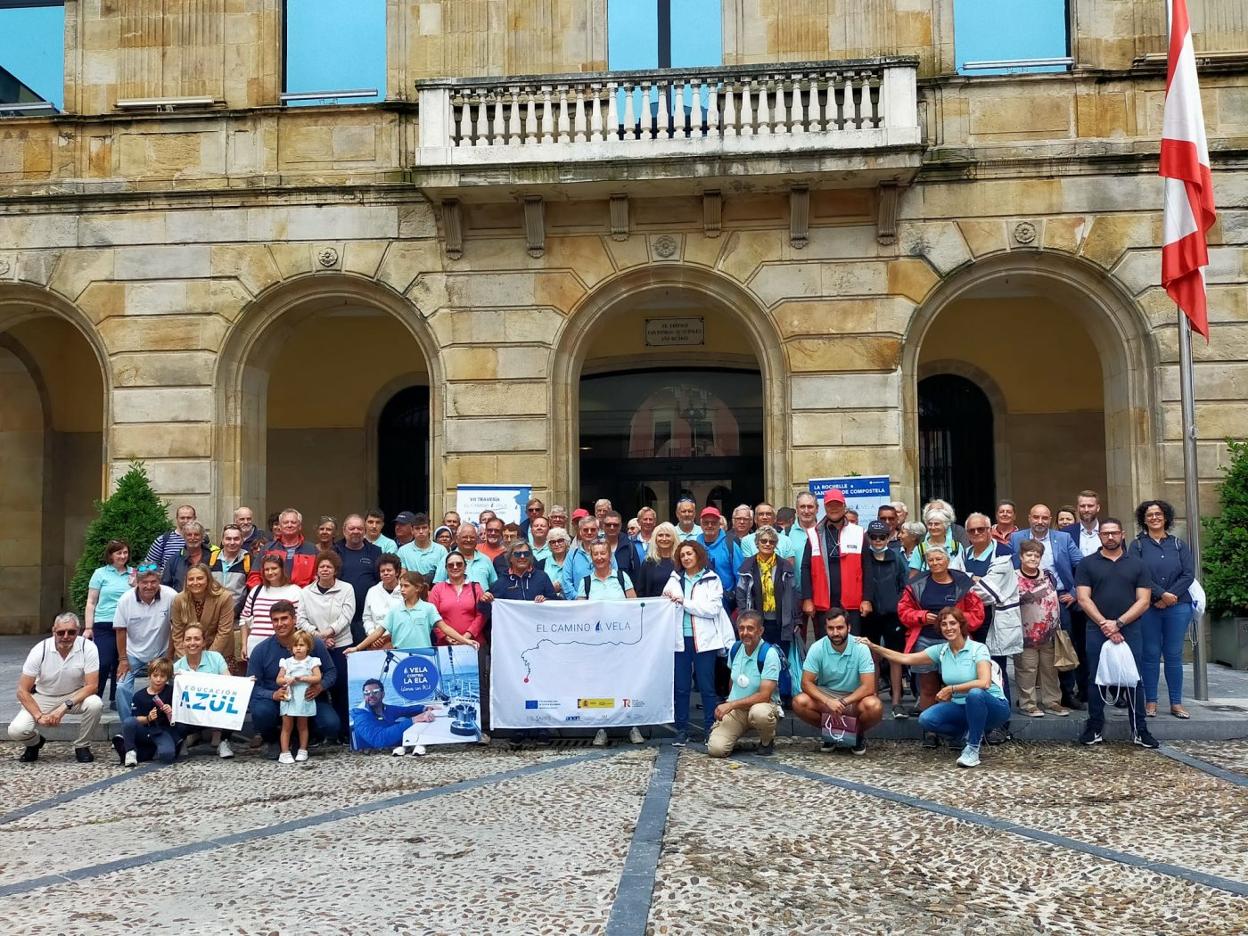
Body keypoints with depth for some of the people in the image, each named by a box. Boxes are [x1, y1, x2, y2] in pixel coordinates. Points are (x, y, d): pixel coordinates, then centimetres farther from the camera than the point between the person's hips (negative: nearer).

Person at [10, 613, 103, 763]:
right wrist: (39, 716, -27)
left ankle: (82, 746, -4)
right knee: (16, 731, -23)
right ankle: (35, 742, 16)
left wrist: (64, 707, -31)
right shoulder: (40, 650, -20)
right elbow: (22, 691, -15)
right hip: (43, 698, 0)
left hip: (76, 696, 0)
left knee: (95, 704, -32)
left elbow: (92, 686, -20)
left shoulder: (88, 648, -21)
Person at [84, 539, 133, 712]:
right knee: (103, 664, -9)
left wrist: (135, 586, -6)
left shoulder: (133, 573, 10)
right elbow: (91, 602, 5)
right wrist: (88, 627, -1)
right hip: (105, 626, -2)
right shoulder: (101, 573, 5)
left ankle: (116, 699, 17)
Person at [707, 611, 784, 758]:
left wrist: (731, 705, -21)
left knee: (759, 713, -42)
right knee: (716, 748, -22)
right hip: (734, 708, 3)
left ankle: (767, 742, -7)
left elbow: (764, 696, -21)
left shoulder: (769, 653, -17)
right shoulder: (735, 648, 2)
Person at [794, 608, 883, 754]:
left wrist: (843, 702, -32)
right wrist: (828, 702, -30)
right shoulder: (817, 648, -13)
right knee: (800, 702, -27)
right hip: (825, 695, 2)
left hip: (854, 698, -1)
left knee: (874, 707, -34)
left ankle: (859, 734, 2)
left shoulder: (861, 648, -17)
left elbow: (868, 687, -20)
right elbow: (806, 683, -14)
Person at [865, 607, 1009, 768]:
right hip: (961, 706, 5)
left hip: (992, 706, -5)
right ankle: (970, 733, 7)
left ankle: (973, 748, -20)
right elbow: (906, 659, 0)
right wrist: (873, 647, -7)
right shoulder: (940, 650, 1)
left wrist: (951, 689, -25)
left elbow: (984, 683, -28)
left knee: (975, 693, -39)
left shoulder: (978, 649, -14)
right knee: (926, 720, -19)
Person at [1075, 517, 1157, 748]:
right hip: (1097, 631, 0)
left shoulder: (1137, 564, 8)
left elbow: (1143, 601, 2)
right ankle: (1094, 728, 13)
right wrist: (1105, 625, -11)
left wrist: (1118, 623, -9)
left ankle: (1140, 730, 10)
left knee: (1135, 681, 3)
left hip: (1130, 631, 0)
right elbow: (1084, 599, -1)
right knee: (1096, 680, 4)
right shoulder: (1087, 564, 6)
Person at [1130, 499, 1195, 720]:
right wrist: (1161, 594, -17)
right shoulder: (1138, 545, 4)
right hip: (1148, 608, -1)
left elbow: (1189, 574, 0)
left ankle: (1176, 703, 12)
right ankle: (1151, 701, 9)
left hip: (1178, 606, 1)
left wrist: (1171, 596, -11)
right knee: (1150, 654, 1)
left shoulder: (1178, 544, 9)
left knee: (1174, 655, 5)